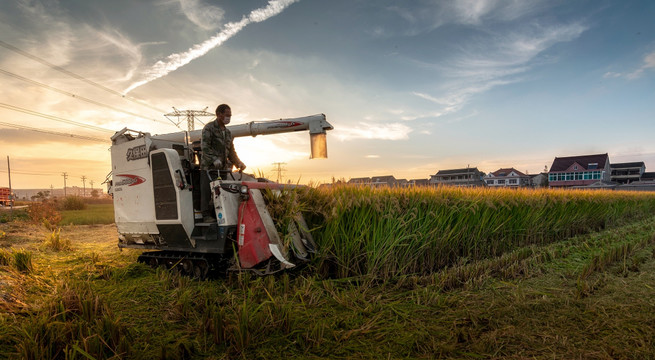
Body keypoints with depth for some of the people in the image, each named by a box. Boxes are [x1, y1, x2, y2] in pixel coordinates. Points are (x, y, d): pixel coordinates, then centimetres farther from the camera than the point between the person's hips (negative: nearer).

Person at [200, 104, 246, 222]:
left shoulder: (228, 132, 20)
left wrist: (239, 163, 10)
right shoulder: (209, 128, -2)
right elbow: (205, 147, -13)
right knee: (207, 191, -5)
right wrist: (214, 159, -24)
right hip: (209, 167, -6)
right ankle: (206, 215, 1)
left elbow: (231, 151, 23)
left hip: (223, 168, 6)